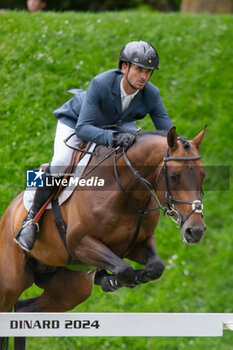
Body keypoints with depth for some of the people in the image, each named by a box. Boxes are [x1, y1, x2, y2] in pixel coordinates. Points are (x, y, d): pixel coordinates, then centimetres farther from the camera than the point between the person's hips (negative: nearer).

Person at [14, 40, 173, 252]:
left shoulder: (151, 95, -27)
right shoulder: (101, 83, -39)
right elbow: (83, 128, -44)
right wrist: (112, 138, -61)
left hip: (117, 126, 5)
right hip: (75, 121, -5)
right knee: (60, 165, -27)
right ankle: (32, 220, -11)